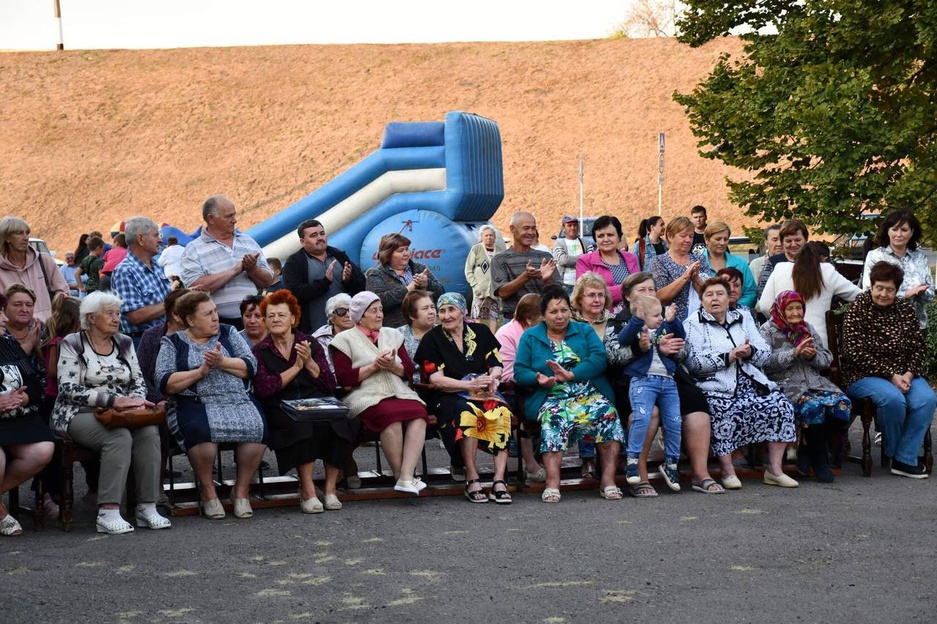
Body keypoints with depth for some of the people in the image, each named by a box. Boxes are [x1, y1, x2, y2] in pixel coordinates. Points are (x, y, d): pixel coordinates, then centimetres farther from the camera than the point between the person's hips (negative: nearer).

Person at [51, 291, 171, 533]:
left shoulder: (124, 343, 16)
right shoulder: (72, 344, 0)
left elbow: (139, 381, 15)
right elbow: (69, 389, -11)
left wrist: (136, 400, -10)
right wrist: (112, 400, -20)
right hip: (80, 414, -5)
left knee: (149, 432, -27)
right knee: (120, 437, -34)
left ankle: (147, 508, -26)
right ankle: (108, 512, -36)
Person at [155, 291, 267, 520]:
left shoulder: (228, 333, 19)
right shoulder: (173, 342, 11)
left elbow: (250, 366, 7)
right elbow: (165, 383, -1)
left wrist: (222, 362, -8)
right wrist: (200, 372, -10)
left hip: (237, 400, 2)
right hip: (194, 404, -2)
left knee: (257, 426, -29)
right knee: (201, 429, -36)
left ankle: (242, 488, -9)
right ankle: (207, 490, -12)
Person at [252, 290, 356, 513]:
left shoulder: (310, 343, 16)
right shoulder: (260, 351, 10)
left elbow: (330, 386, 7)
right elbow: (263, 389, -10)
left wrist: (310, 363, -7)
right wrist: (296, 367, -6)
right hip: (282, 410, -2)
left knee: (338, 421, -30)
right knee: (303, 425, -36)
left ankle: (331, 488, -21)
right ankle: (307, 491, -30)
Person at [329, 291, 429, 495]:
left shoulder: (392, 335, 24)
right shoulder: (345, 339, 10)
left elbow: (409, 371, 18)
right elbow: (343, 379, -2)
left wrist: (393, 366, -4)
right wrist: (374, 366, -8)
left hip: (399, 394, 4)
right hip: (366, 397, -4)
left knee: (418, 412, -30)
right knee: (390, 413, -37)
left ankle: (407, 477, -36)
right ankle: (400, 476, -26)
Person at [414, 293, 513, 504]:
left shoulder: (481, 332, 14)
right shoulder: (432, 339, 4)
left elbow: (496, 365, 11)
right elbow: (436, 380, -6)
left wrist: (492, 378, -14)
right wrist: (470, 385, -18)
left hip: (484, 393, 3)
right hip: (448, 398, -3)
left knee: (502, 412, -31)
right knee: (468, 413, -37)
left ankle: (500, 480, -32)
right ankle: (472, 479, -31)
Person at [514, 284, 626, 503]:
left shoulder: (584, 331, 17)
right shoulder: (530, 337, 16)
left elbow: (599, 359, 0)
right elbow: (519, 372, 6)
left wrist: (570, 375, -14)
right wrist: (538, 378, -16)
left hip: (590, 393, 2)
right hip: (551, 397, -1)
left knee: (607, 413, -30)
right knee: (555, 418, -36)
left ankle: (608, 479, -30)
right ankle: (552, 482, -44)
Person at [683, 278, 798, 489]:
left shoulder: (743, 319, 21)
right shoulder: (693, 323, 5)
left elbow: (765, 353, 14)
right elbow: (694, 363, -10)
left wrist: (750, 352, -9)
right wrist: (729, 357, -14)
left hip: (751, 382, 5)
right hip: (716, 387, -5)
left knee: (781, 405, -16)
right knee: (722, 411, -35)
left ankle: (775, 469, -8)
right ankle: (728, 472, -22)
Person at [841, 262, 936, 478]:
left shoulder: (906, 310, 9)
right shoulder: (857, 310, -4)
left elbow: (920, 348, 9)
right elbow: (856, 354, -13)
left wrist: (909, 374, -11)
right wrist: (890, 376, -17)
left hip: (902, 374, 5)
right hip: (864, 376, -4)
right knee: (893, 398, -34)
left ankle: (904, 459, -17)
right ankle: (892, 451, -5)